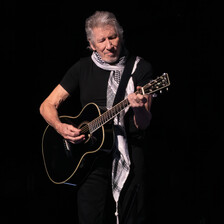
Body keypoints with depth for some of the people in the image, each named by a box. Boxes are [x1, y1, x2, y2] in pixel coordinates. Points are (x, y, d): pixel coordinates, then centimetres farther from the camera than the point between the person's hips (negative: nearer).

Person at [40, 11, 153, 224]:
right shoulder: (83, 68, 7)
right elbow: (47, 106, 9)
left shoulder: (140, 68, 0)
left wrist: (139, 109, -30)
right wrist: (60, 127, -11)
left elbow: (143, 124, -7)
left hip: (129, 156, -1)